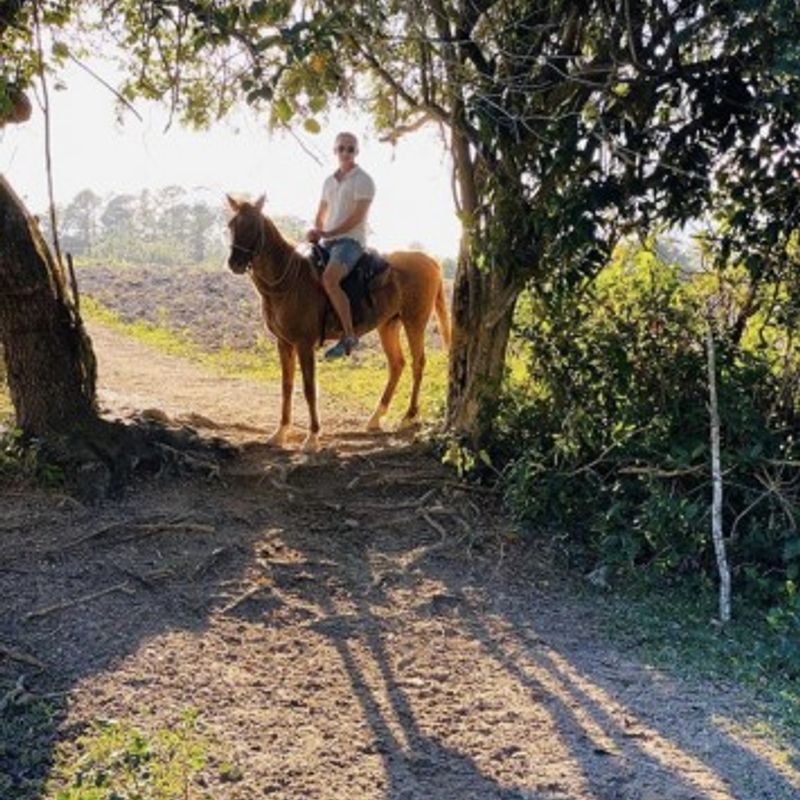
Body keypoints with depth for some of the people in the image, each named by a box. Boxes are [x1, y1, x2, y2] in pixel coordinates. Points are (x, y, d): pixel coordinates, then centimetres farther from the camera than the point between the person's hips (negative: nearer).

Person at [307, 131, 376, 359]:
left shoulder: (363, 181, -5)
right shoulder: (329, 181, 17)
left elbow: (357, 217, -15)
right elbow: (321, 214, 24)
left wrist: (328, 232, -19)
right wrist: (316, 231, 2)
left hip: (350, 240, -8)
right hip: (327, 242, 8)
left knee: (329, 278, -33)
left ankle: (349, 336, -28)